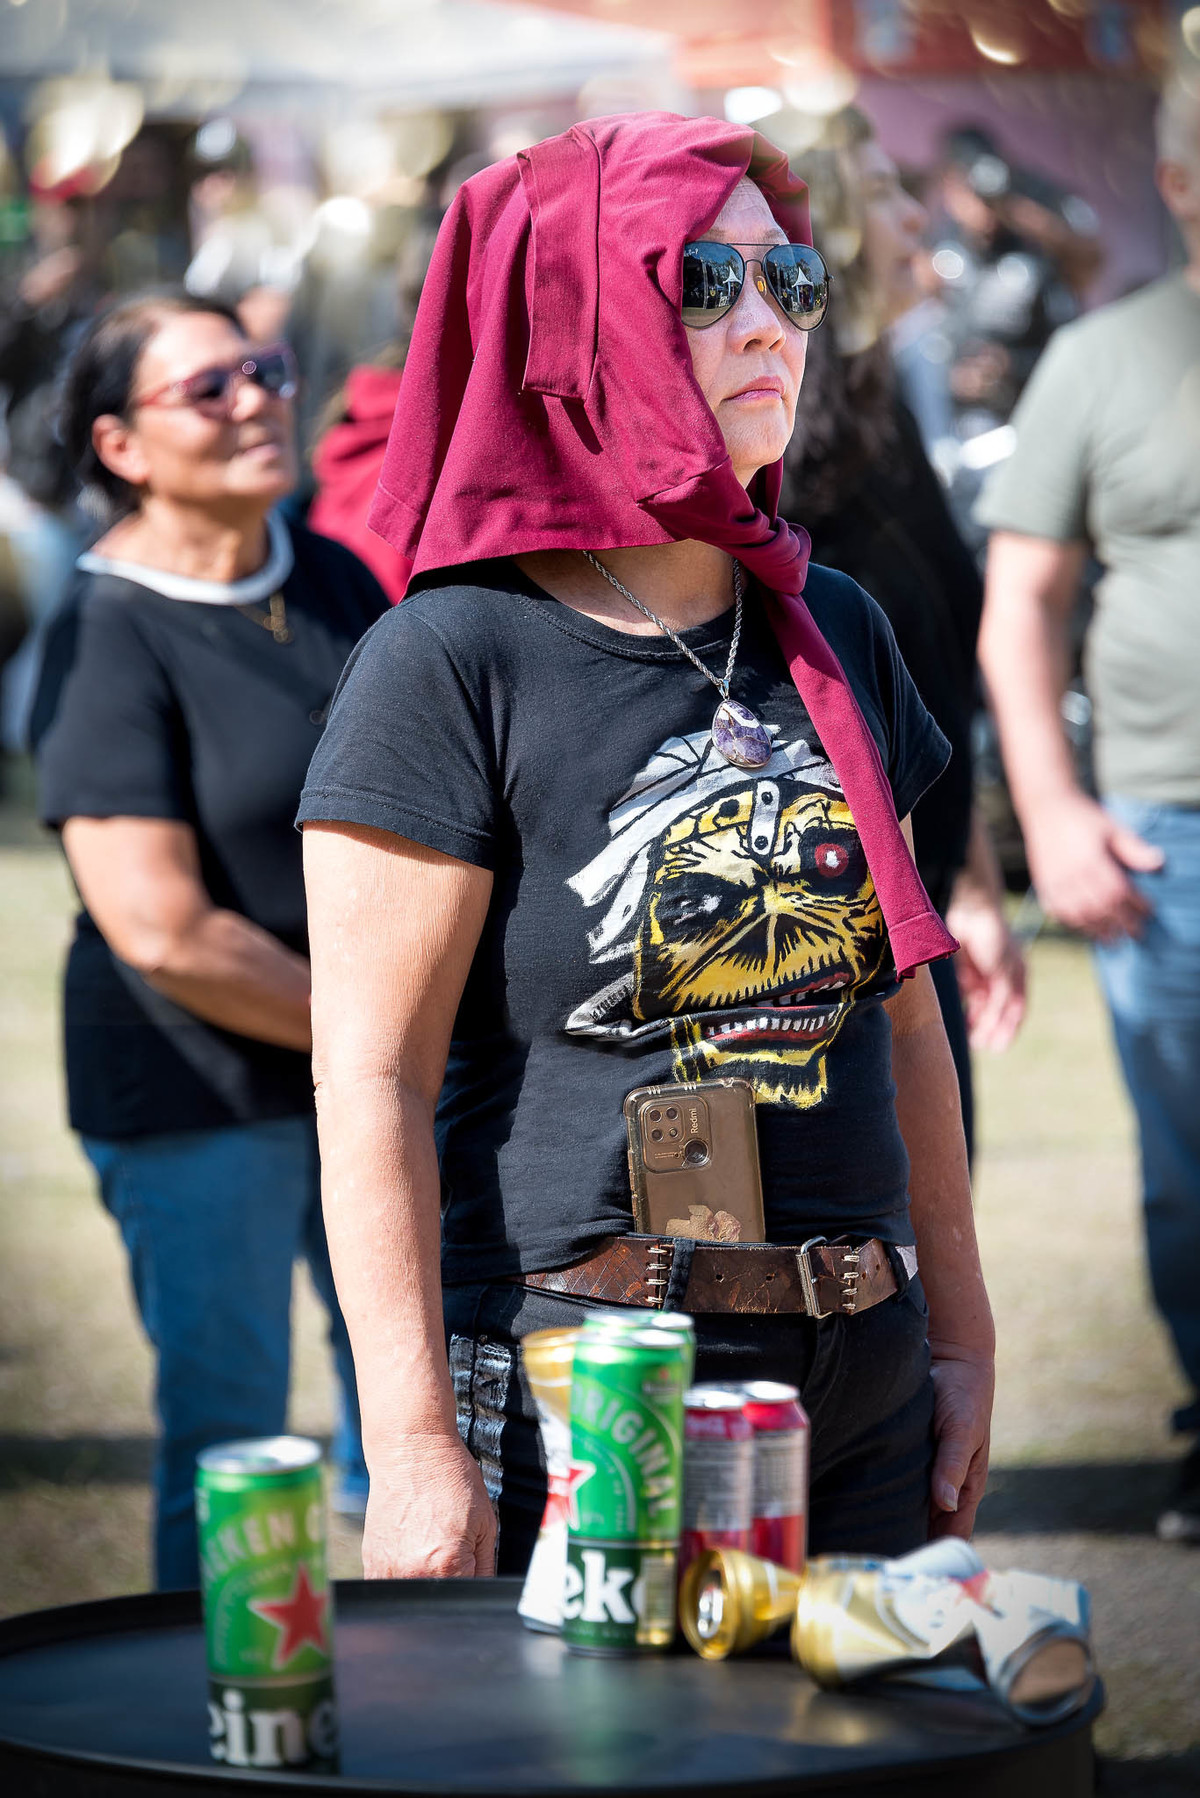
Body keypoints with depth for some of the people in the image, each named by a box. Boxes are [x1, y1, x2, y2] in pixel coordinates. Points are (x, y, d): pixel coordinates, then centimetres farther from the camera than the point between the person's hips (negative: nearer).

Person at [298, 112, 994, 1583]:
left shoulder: (836, 637, 10)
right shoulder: (454, 660, -9)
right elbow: (371, 1081, -12)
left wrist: (960, 1337, 13)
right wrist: (413, 1443, -16)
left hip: (857, 1388, 6)